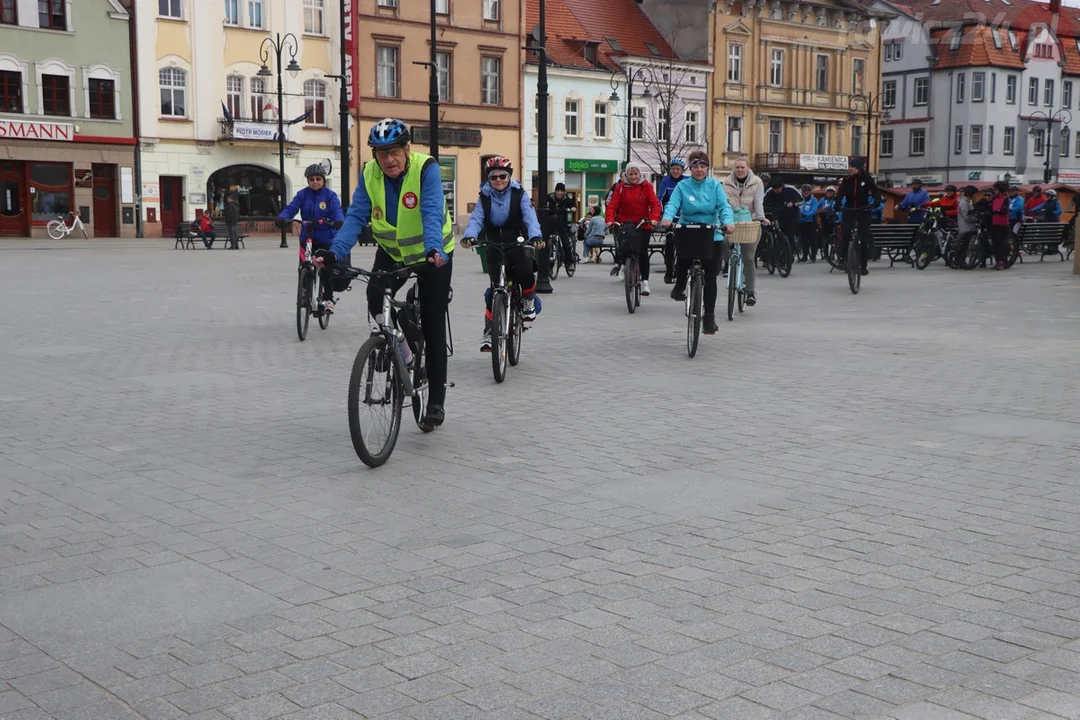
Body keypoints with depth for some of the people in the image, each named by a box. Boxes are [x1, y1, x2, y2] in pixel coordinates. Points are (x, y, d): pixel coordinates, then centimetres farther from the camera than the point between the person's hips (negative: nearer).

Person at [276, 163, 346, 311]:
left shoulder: (330, 195, -5)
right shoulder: (302, 194, 1)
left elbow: (337, 211, -18)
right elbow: (291, 208, -10)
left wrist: (339, 221, -41)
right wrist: (281, 218, -31)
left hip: (326, 239, -2)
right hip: (307, 238, 2)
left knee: (327, 270, -5)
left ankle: (328, 298, 12)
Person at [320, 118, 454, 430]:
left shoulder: (426, 169, -24)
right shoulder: (369, 173, -12)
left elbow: (432, 214, -35)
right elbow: (356, 216, -18)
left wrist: (434, 250, -52)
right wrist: (334, 252, -34)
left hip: (433, 254, -3)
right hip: (392, 252, 3)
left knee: (433, 326, -3)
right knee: (375, 297, -25)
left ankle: (436, 400, 9)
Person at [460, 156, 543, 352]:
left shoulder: (519, 194, -5)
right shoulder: (485, 197, 0)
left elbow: (529, 216, -18)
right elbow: (476, 218, -14)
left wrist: (536, 236, -38)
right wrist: (469, 236, -36)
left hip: (517, 245, -1)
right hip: (494, 247, 1)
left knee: (525, 275, -25)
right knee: (495, 287, -6)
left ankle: (528, 302, 11)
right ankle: (489, 332, 4)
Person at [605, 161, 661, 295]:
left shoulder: (647, 186, 0)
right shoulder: (621, 187, 1)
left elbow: (655, 204, -10)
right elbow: (612, 205, -7)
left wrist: (654, 218, -28)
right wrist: (610, 220, -24)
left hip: (643, 224, 0)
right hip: (624, 223, 0)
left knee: (643, 252, -6)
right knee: (620, 247, -17)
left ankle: (645, 282, 1)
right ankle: (618, 263, 19)